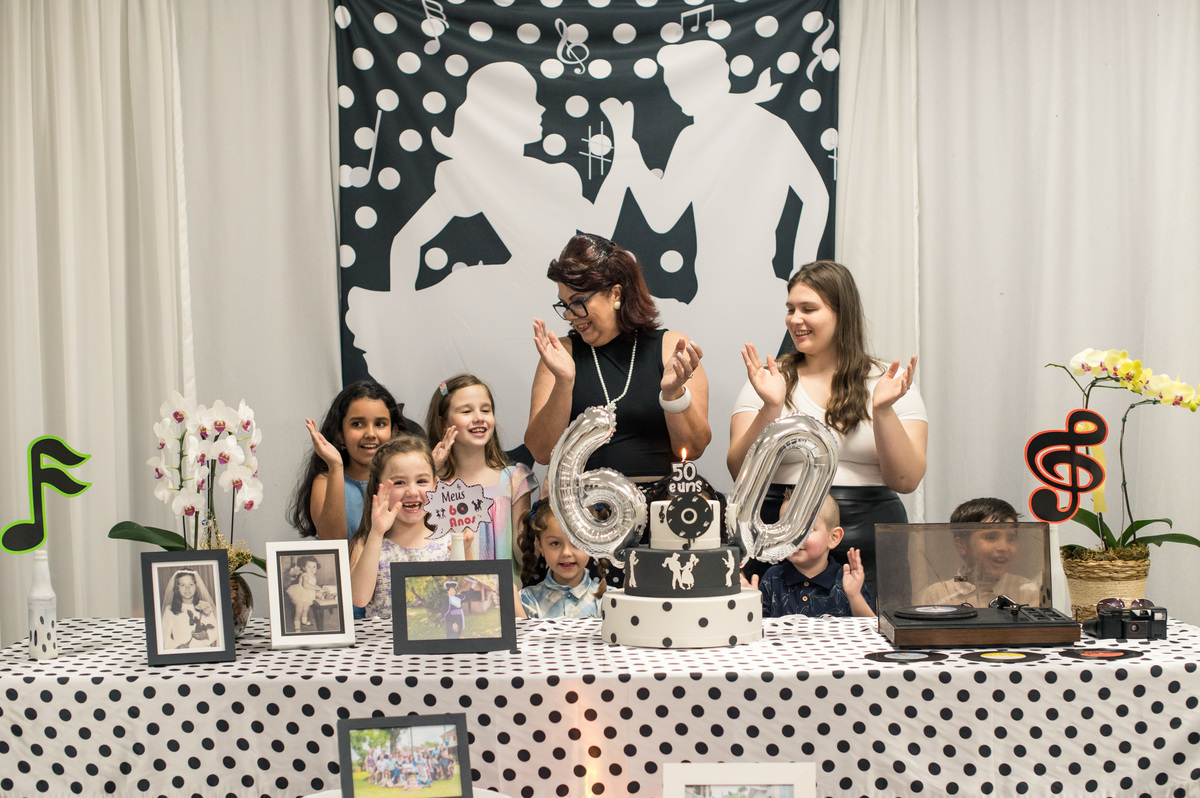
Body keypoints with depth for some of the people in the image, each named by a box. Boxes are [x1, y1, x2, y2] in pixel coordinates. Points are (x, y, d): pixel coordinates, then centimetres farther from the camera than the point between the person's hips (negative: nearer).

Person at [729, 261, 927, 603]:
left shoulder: (887, 382, 6)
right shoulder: (770, 379, 7)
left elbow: (906, 481, -2)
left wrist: (883, 411, -13)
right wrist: (771, 408, -14)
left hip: (870, 546, 0)